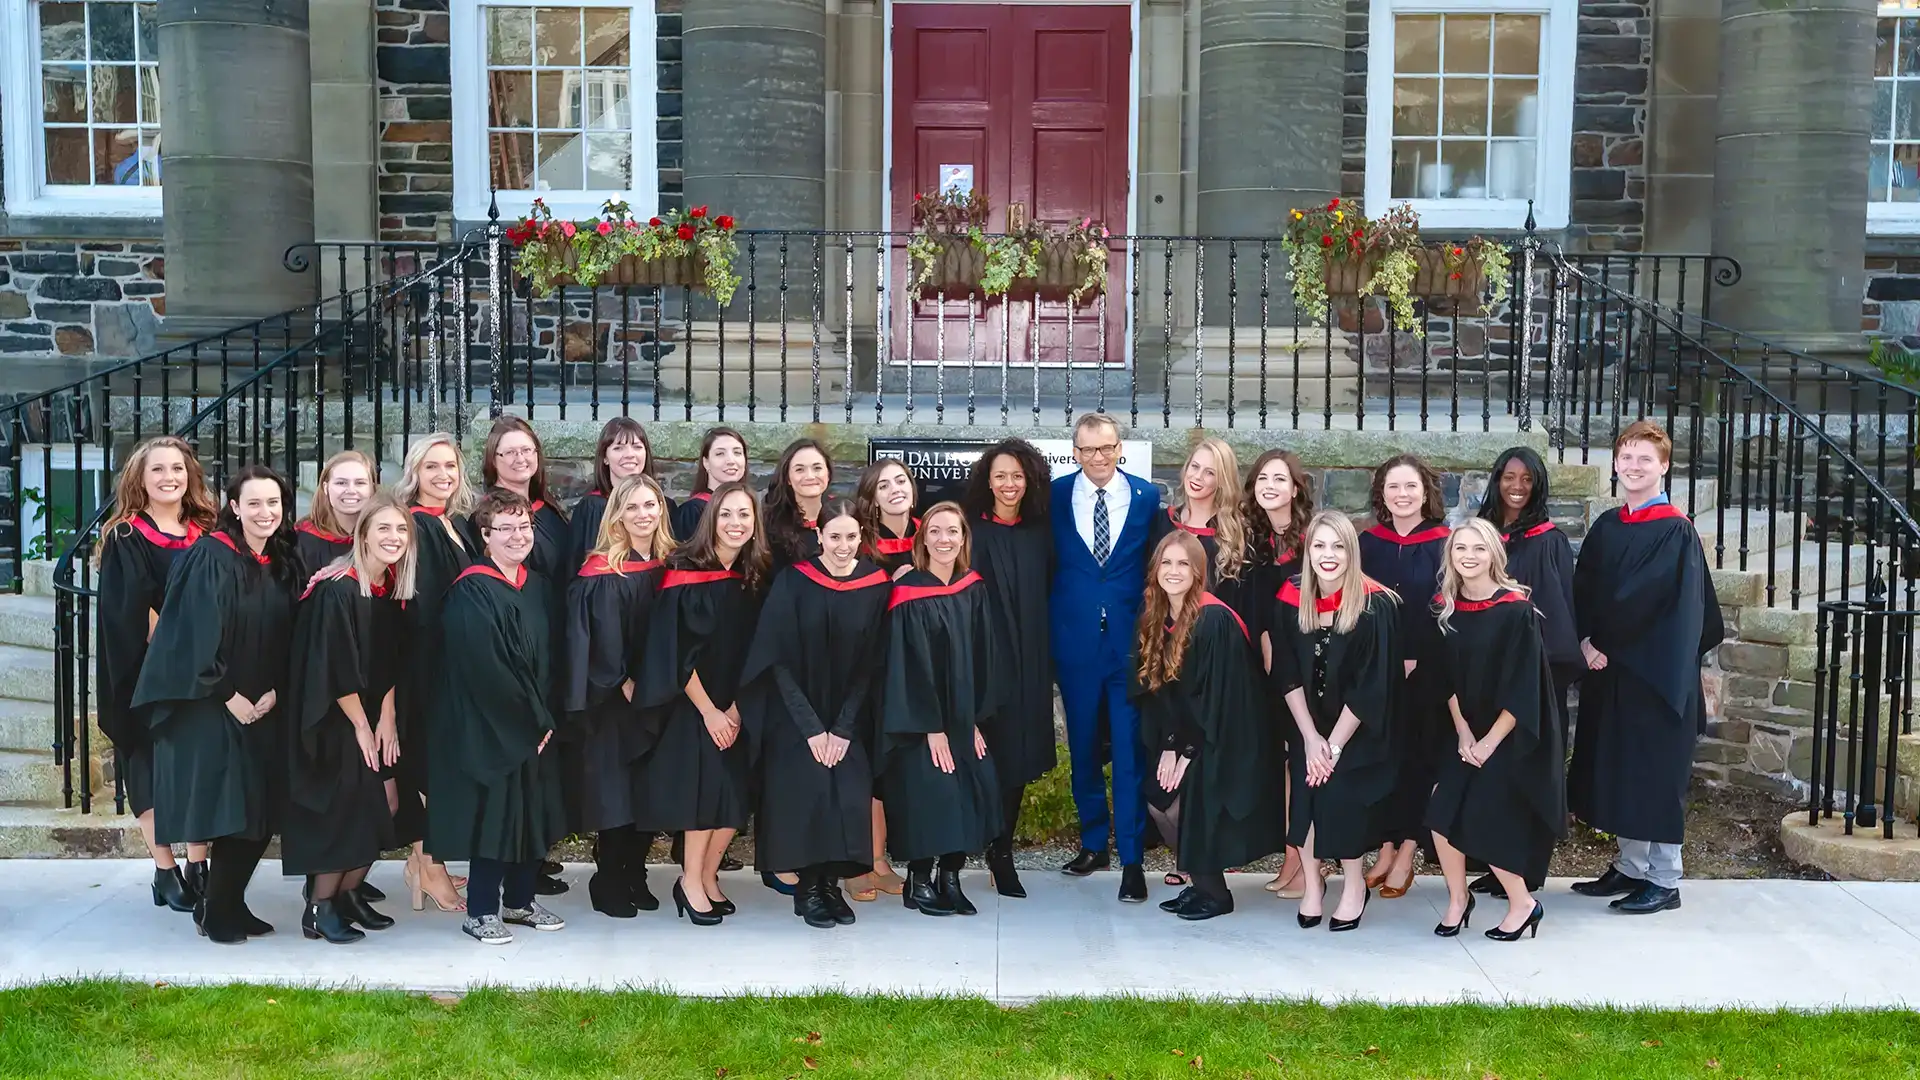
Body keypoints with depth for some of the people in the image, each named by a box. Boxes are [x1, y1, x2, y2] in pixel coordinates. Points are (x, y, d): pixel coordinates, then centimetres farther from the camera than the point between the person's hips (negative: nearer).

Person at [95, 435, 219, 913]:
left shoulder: (206, 535, 9)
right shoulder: (125, 538, -3)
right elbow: (130, 612, -10)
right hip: (146, 675, -3)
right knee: (153, 769, 0)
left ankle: (198, 866, 10)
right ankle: (165, 871, 8)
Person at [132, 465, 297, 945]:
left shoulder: (282, 564, 9)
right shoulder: (210, 558, -12)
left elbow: (286, 639, 10)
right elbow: (197, 635, -17)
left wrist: (273, 692, -4)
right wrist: (229, 696, -16)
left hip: (263, 708, 7)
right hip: (212, 706, -7)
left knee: (261, 814, 7)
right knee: (229, 812, -5)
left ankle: (229, 903, 21)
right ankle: (216, 913, 10)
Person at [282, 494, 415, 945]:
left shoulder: (394, 590, 1)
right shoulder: (337, 591, -20)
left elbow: (391, 665, 4)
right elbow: (336, 669, -19)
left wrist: (387, 721, -5)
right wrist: (362, 726, -12)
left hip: (374, 721, 7)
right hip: (335, 723, -7)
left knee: (376, 812, 6)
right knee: (342, 812, -7)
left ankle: (349, 895, 21)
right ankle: (319, 910, 8)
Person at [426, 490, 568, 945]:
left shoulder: (538, 587, 9)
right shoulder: (471, 593, -13)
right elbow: (485, 667, -19)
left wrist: (545, 717, 1)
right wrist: (532, 719, -14)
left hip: (536, 727, 7)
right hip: (488, 727, -7)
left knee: (533, 811, 12)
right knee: (493, 812, -2)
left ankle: (520, 900, 26)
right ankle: (481, 911, 10)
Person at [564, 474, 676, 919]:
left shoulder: (668, 566, 7)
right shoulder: (602, 574, -10)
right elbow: (603, 641, -14)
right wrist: (626, 684, -16)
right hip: (614, 700, -5)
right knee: (615, 790, -1)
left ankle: (635, 877, 20)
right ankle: (608, 883, 10)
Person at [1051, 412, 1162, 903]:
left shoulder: (1147, 497, 1)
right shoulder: (1055, 496, 2)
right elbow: (1047, 565, 5)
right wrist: (1048, 632, 1)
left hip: (1131, 638, -1)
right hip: (1076, 638, 2)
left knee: (1130, 749, -4)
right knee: (1083, 746, 12)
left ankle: (1131, 859, 2)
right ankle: (1094, 841, 28)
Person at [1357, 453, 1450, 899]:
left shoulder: (1443, 545, -3)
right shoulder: (1368, 543, 6)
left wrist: (1415, 659, -13)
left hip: (1425, 673, -3)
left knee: (1418, 757, 3)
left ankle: (1406, 855, 11)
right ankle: (1386, 850, 14)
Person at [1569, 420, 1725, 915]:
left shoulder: (1676, 531, -10)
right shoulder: (1606, 527, 10)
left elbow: (1645, 597, -18)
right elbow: (1582, 590, 6)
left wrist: (1602, 641, -11)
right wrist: (1586, 641, -9)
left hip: (1655, 671, -7)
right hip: (1608, 669, 7)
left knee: (1655, 773, 0)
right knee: (1617, 771, 12)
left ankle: (1664, 880, 10)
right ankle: (1630, 868, 24)